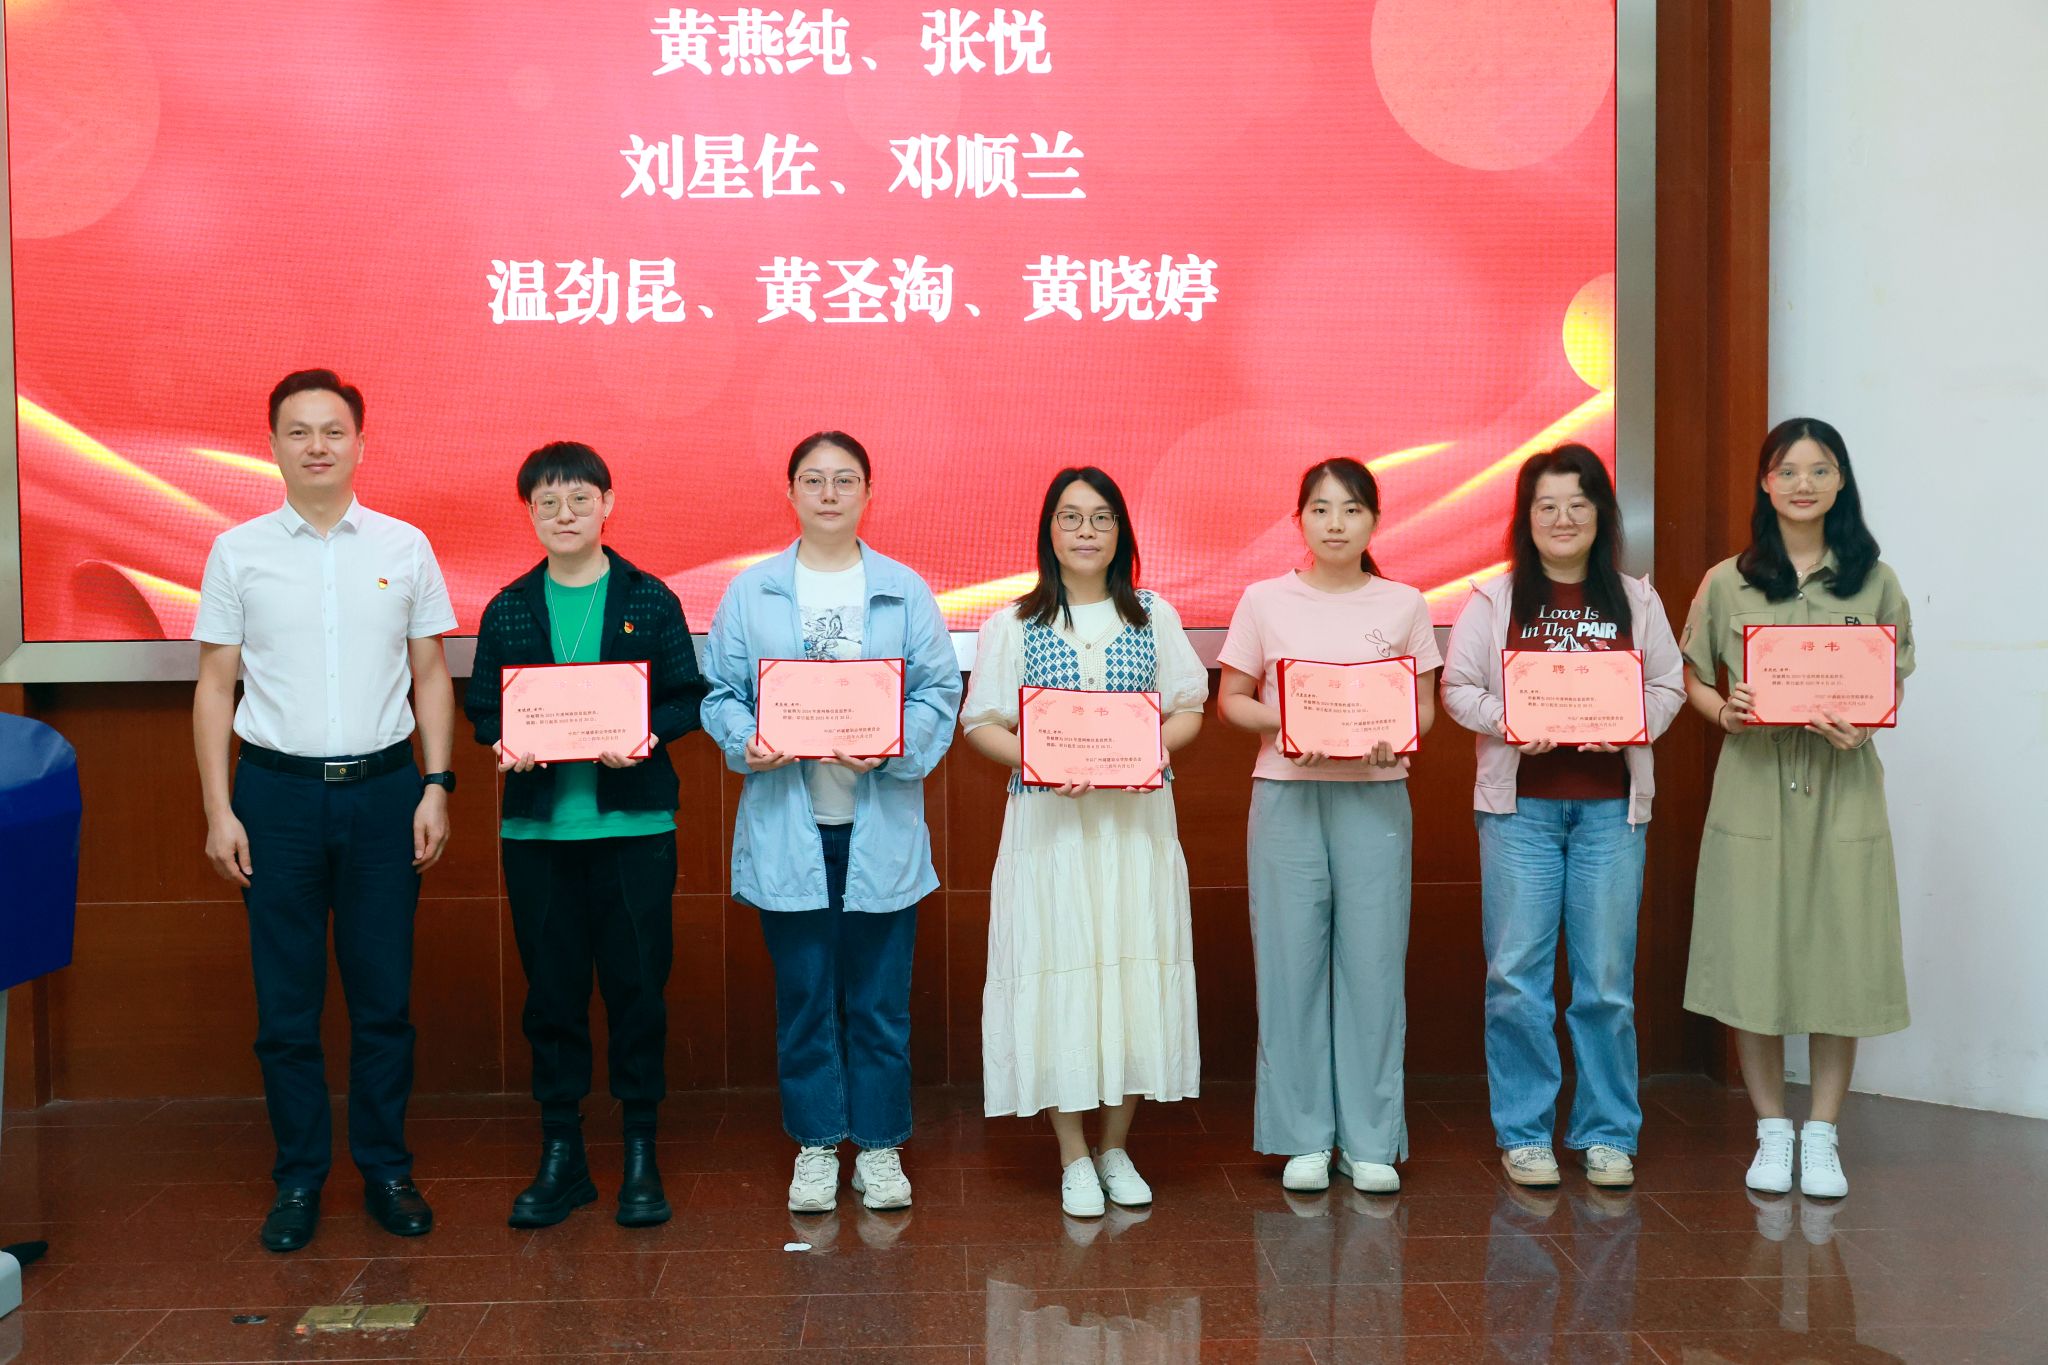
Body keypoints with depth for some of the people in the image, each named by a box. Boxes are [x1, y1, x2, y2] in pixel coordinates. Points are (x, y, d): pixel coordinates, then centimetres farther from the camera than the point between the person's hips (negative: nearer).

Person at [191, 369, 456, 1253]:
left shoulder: (403, 547, 5)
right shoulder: (238, 551, 4)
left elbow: (431, 675, 9)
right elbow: (214, 687, 4)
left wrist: (436, 785, -1)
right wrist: (218, 810, -2)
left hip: (383, 789, 1)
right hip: (277, 790, 0)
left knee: (384, 997, 5)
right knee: (285, 1003, 4)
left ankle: (386, 1170, 18)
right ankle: (299, 1180, 16)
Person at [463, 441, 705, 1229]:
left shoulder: (649, 600, 4)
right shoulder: (508, 609, 8)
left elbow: (689, 696, 2)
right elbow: (482, 709, 9)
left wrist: (648, 735, -17)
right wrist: (505, 743, -12)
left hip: (634, 823, -2)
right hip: (537, 826, 2)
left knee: (638, 985, 2)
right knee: (551, 989, 7)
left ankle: (641, 1156, 14)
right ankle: (560, 1155, 18)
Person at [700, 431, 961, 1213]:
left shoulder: (905, 591, 6)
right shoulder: (750, 593, 7)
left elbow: (939, 691, 1)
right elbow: (721, 695, 5)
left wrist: (897, 745, -17)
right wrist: (746, 744, -15)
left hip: (880, 822, 0)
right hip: (787, 823, 0)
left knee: (879, 996, 5)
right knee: (803, 994, 7)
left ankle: (880, 1147, 18)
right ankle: (816, 1146, 20)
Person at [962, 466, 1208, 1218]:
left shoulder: (1154, 616, 10)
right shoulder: (1013, 624, 5)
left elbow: (1188, 710, 10)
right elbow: (980, 721, 2)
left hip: (1137, 818, 2)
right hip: (1048, 821, -2)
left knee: (1135, 966, 1)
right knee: (1058, 967, -3)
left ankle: (1116, 1148, 17)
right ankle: (1074, 1159, 9)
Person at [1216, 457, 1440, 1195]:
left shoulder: (1404, 604, 6)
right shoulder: (1265, 601, 4)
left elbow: (1424, 706, 8)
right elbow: (1231, 699, 6)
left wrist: (1394, 739, -13)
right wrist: (1286, 725, -13)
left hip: (1376, 796, 0)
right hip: (1287, 795, 0)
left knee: (1373, 961, 0)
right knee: (1291, 960, 0)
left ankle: (1370, 1141, 10)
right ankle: (1304, 1139, 11)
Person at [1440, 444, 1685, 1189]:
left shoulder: (1636, 601, 10)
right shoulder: (1492, 600, 5)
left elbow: (1668, 687, 8)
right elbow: (1458, 689, 2)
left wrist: (1629, 724, -11)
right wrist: (1509, 723, -15)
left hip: (1610, 806, 1)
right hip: (1520, 804, -1)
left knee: (1607, 978, 3)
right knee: (1517, 975, -1)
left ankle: (1607, 1135, 16)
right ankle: (1524, 1134, 11)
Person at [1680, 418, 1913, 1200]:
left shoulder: (1873, 581, 6)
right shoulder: (1728, 582, 4)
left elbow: (1896, 686, 8)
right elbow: (1692, 678, 9)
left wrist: (1864, 725, -13)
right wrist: (1724, 712, -12)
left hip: (1844, 790, 0)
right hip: (1753, 789, 0)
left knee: (1838, 954, 2)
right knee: (1753, 957, 1)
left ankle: (1822, 1135, 16)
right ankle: (1772, 1131, 17)